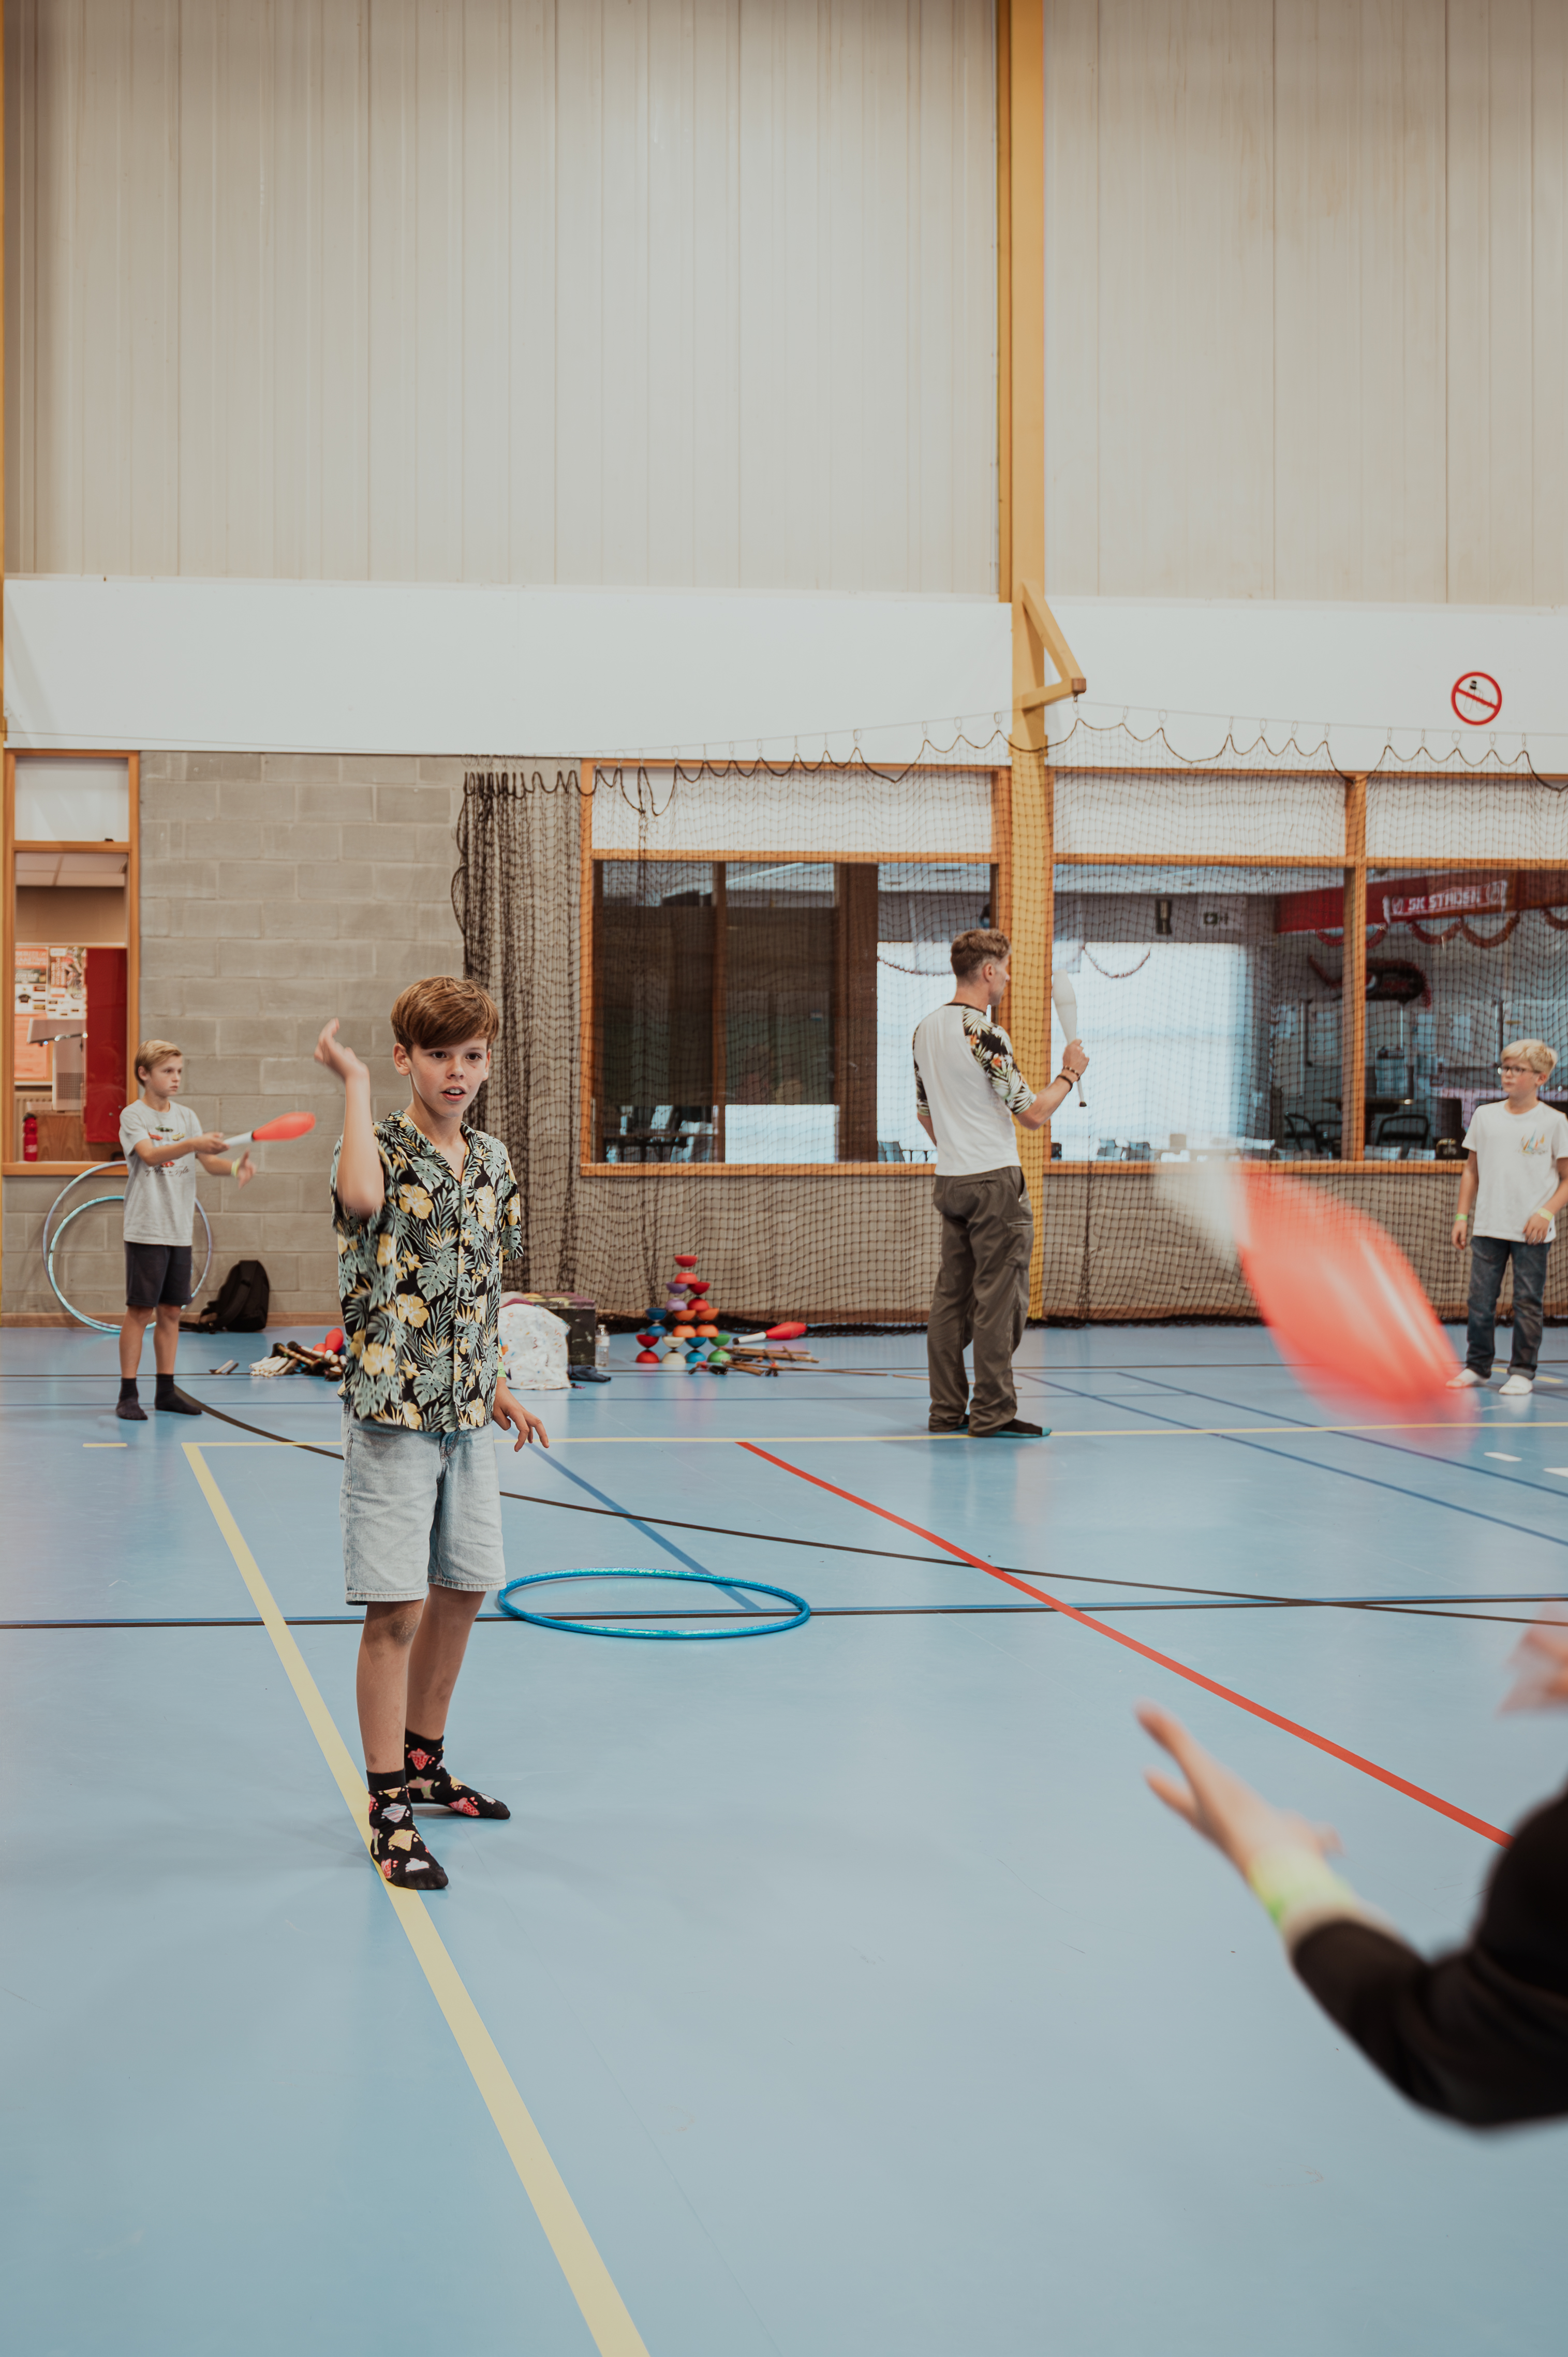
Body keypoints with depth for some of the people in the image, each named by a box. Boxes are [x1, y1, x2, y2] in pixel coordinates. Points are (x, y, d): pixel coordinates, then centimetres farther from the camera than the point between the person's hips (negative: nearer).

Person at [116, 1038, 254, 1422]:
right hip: (146, 1230, -6)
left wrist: (234, 1167, -18)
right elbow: (150, 1155, -23)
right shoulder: (133, 1115, -6)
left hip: (180, 1231, 6)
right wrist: (194, 1143, -38)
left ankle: (165, 1391, 15)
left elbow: (210, 1162, 4)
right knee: (140, 1310, -5)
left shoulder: (186, 1116, 11)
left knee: (171, 1311, 9)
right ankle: (127, 1395, 0)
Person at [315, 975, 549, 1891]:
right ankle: (390, 1810, 3)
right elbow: (362, 1198, -36)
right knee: (397, 1607, -5)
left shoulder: (494, 1160, 10)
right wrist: (355, 1083, -25)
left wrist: (498, 1389, 16)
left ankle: (423, 1760, 34)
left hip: (466, 1413, 7)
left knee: (463, 1591, 15)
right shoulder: (382, 1149, -10)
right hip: (393, 1409, -7)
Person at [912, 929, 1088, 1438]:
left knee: (952, 1296, 10)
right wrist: (1069, 1073, -1)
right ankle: (992, 1414, -2)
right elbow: (1031, 1113, -16)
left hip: (949, 1180, 8)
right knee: (998, 1299, -4)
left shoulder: (927, 1029, 9)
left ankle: (947, 1410, 12)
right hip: (994, 1181, -8)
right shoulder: (984, 1033, -17)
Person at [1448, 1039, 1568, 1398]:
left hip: (1532, 1233, -3)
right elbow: (1472, 1170, 14)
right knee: (1480, 1299, 5)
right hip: (1488, 1228, 3)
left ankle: (1522, 1372, 9)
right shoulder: (1485, 1116, 8)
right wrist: (1462, 1215, 9)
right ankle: (1477, 1365, 18)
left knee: (1527, 1303, 1)